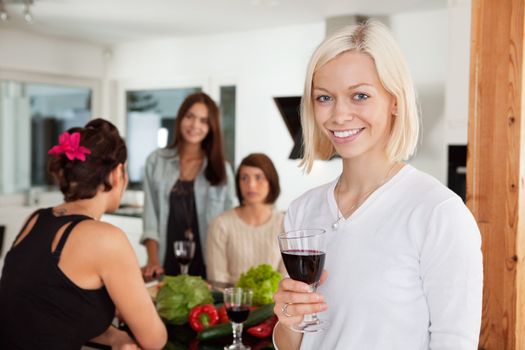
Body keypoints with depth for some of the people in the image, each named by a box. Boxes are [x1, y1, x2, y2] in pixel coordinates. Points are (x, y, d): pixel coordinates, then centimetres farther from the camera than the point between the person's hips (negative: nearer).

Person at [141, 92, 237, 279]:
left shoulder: (221, 169, 4)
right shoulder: (156, 161, 5)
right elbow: (150, 216, 2)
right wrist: (153, 261, -8)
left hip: (208, 266, 0)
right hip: (167, 265, 1)